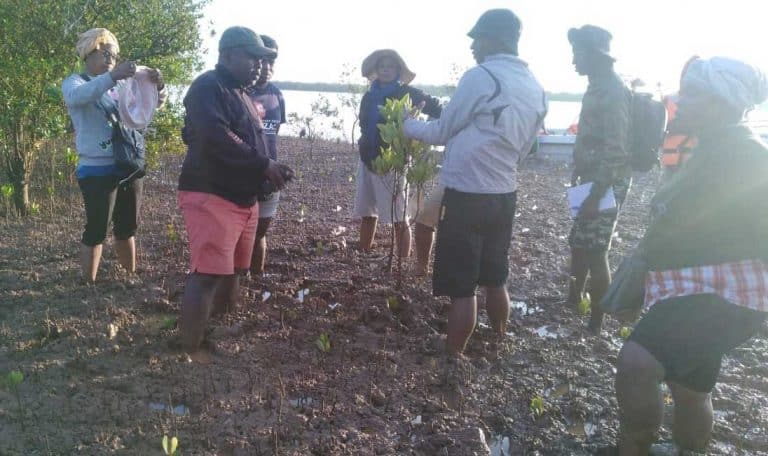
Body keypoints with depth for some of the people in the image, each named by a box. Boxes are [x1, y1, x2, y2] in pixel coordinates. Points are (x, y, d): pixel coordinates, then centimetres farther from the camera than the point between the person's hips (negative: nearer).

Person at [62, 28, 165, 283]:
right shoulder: (74, 82, 0)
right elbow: (77, 96, -24)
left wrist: (157, 86, -13)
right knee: (96, 231, -4)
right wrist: (112, 76, -39)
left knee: (127, 228, 14)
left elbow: (151, 103, 11)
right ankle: (88, 285, 5)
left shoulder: (121, 84, 14)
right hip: (97, 170, -5)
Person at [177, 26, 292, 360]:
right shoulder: (208, 87, -11)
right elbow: (216, 138, -26)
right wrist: (264, 164, -22)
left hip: (244, 198, 10)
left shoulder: (241, 94, 20)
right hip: (211, 197, -10)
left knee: (233, 270, 16)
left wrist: (270, 169, 8)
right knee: (207, 274, -10)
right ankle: (190, 350, -3)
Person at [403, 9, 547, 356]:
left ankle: (452, 359, 11)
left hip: (467, 196, -7)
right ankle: (498, 342, 35)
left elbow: (441, 133, -4)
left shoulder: (480, 77, -14)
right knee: (495, 279, 21)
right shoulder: (536, 89, 8)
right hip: (504, 195, 7)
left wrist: (407, 124, 13)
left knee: (461, 287, 1)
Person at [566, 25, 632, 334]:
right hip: (592, 180, 10)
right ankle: (573, 299, 36)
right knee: (579, 243, 20)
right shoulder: (598, 87, 12)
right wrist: (577, 177, 20)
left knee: (594, 252, -4)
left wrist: (595, 195, -24)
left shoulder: (614, 91, -19)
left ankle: (595, 322, 7)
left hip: (606, 185, -10)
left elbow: (616, 151, -23)